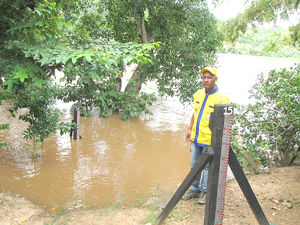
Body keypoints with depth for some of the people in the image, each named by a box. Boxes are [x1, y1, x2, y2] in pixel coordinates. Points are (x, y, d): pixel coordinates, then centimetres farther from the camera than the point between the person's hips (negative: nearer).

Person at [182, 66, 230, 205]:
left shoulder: (221, 98, -13)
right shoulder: (198, 94, 8)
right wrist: (190, 129, 14)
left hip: (209, 140, -6)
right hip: (196, 137, 6)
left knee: (207, 166, 7)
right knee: (194, 164, 15)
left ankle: (205, 191, 25)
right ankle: (194, 189, 32)